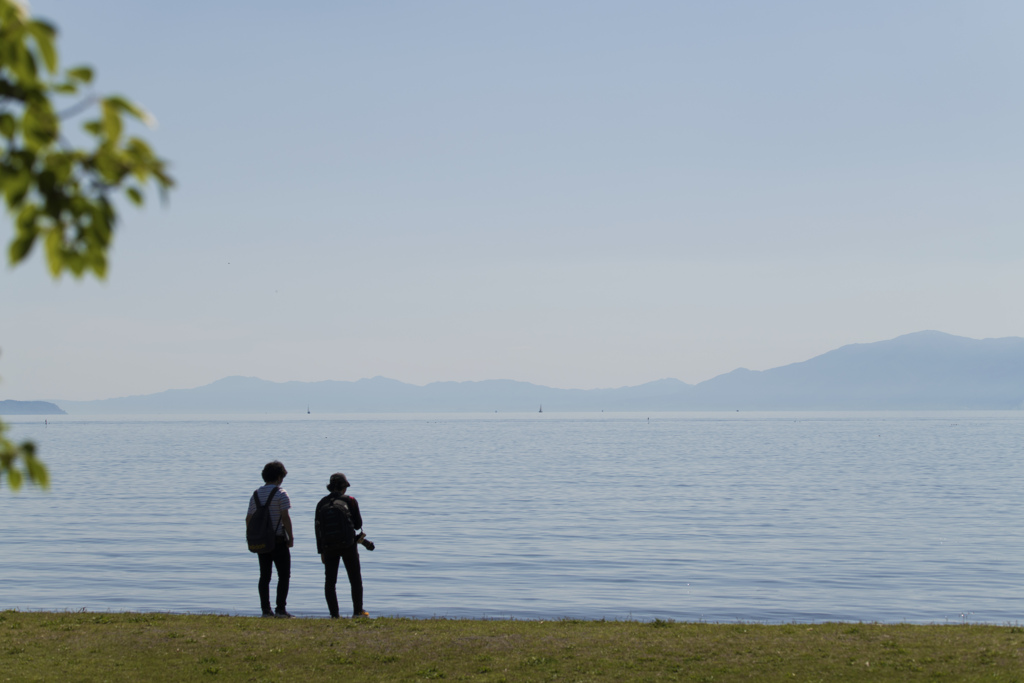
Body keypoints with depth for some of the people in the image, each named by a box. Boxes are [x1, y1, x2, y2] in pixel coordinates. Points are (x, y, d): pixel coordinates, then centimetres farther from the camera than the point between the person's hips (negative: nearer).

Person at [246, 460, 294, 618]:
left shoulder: (256, 495, 9)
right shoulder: (281, 494, -9)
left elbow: (249, 518, 10)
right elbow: (285, 517, -15)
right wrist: (291, 537, -8)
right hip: (278, 539, -5)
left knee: (265, 576, 8)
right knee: (284, 575, 1)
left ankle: (266, 609, 7)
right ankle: (280, 609, -5)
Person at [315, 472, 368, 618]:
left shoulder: (322, 503, 2)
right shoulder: (350, 501, -6)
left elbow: (318, 528, 4)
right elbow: (358, 524, -3)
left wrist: (321, 551, 9)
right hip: (348, 545, -2)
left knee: (330, 581, 7)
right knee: (355, 579, 11)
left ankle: (334, 614, 3)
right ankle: (358, 611, 12)